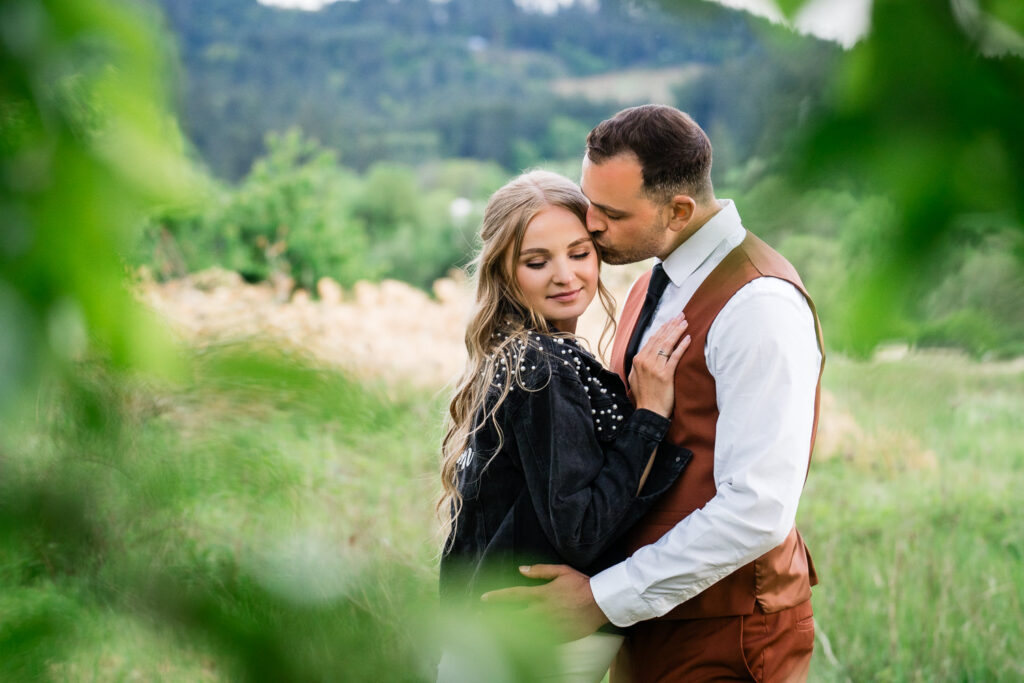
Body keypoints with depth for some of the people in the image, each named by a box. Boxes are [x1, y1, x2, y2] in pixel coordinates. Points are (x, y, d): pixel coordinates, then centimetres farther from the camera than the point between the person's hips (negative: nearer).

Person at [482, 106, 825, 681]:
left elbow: (757, 511, -25)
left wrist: (604, 598, -21)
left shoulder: (758, 306, -20)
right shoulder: (657, 284, 8)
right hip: (651, 614, 8)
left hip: (723, 636, -8)